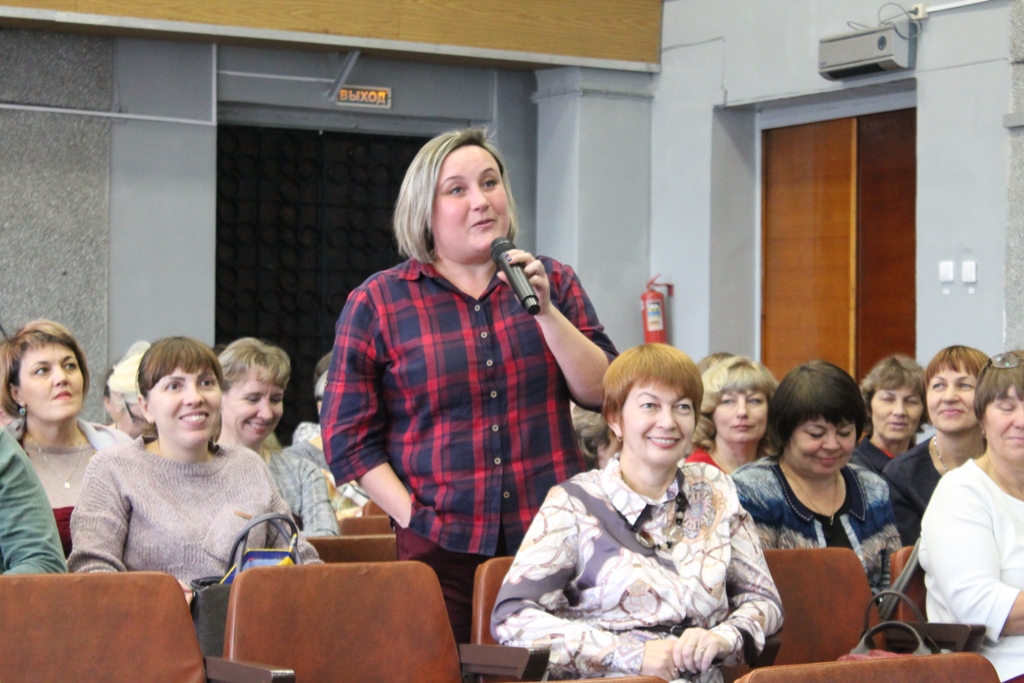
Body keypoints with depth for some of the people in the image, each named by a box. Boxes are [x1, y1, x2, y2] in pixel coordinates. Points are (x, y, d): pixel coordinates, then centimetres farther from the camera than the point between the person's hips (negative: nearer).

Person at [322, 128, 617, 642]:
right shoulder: (376, 303, 3)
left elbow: (603, 392, 2)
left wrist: (545, 312, -9)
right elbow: (348, 439, 2)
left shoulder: (553, 282, 10)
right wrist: (416, 519, -7)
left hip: (553, 541, 2)